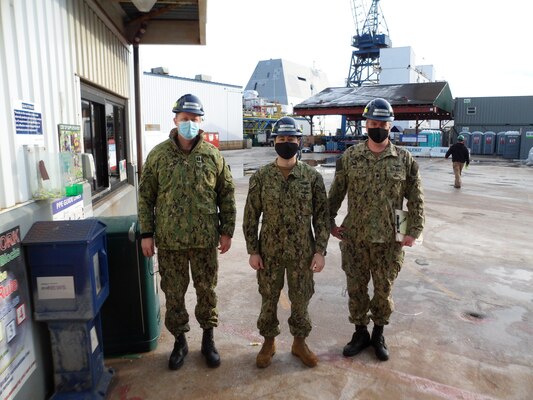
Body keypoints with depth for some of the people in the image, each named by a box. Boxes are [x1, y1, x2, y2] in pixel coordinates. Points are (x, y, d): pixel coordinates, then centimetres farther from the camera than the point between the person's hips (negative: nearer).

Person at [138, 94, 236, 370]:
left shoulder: (213, 155, 0)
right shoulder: (158, 155, 0)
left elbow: (227, 194, 4)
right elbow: (145, 196, 3)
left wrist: (227, 231, 1)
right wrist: (146, 233, -1)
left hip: (205, 239, 0)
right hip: (169, 240, 0)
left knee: (206, 290, 13)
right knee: (173, 294, 12)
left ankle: (208, 339, 33)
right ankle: (180, 341, 33)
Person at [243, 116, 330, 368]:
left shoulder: (312, 176, -4)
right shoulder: (260, 177, -4)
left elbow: (321, 215, -2)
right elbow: (251, 216, -1)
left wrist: (320, 250, -6)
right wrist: (253, 251, -4)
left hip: (302, 252, 0)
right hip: (269, 252, 0)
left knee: (301, 300, 13)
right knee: (268, 300, 14)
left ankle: (299, 343, 36)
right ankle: (268, 342, 36)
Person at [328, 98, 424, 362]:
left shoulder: (404, 159, -2)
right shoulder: (350, 157, -1)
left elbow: (415, 198, 1)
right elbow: (335, 193, 5)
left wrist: (414, 230, -5)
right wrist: (330, 222, 2)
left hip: (389, 240, 0)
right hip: (354, 238, 1)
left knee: (383, 289, 13)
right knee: (356, 288, 12)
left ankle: (378, 334, 35)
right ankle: (360, 332, 33)